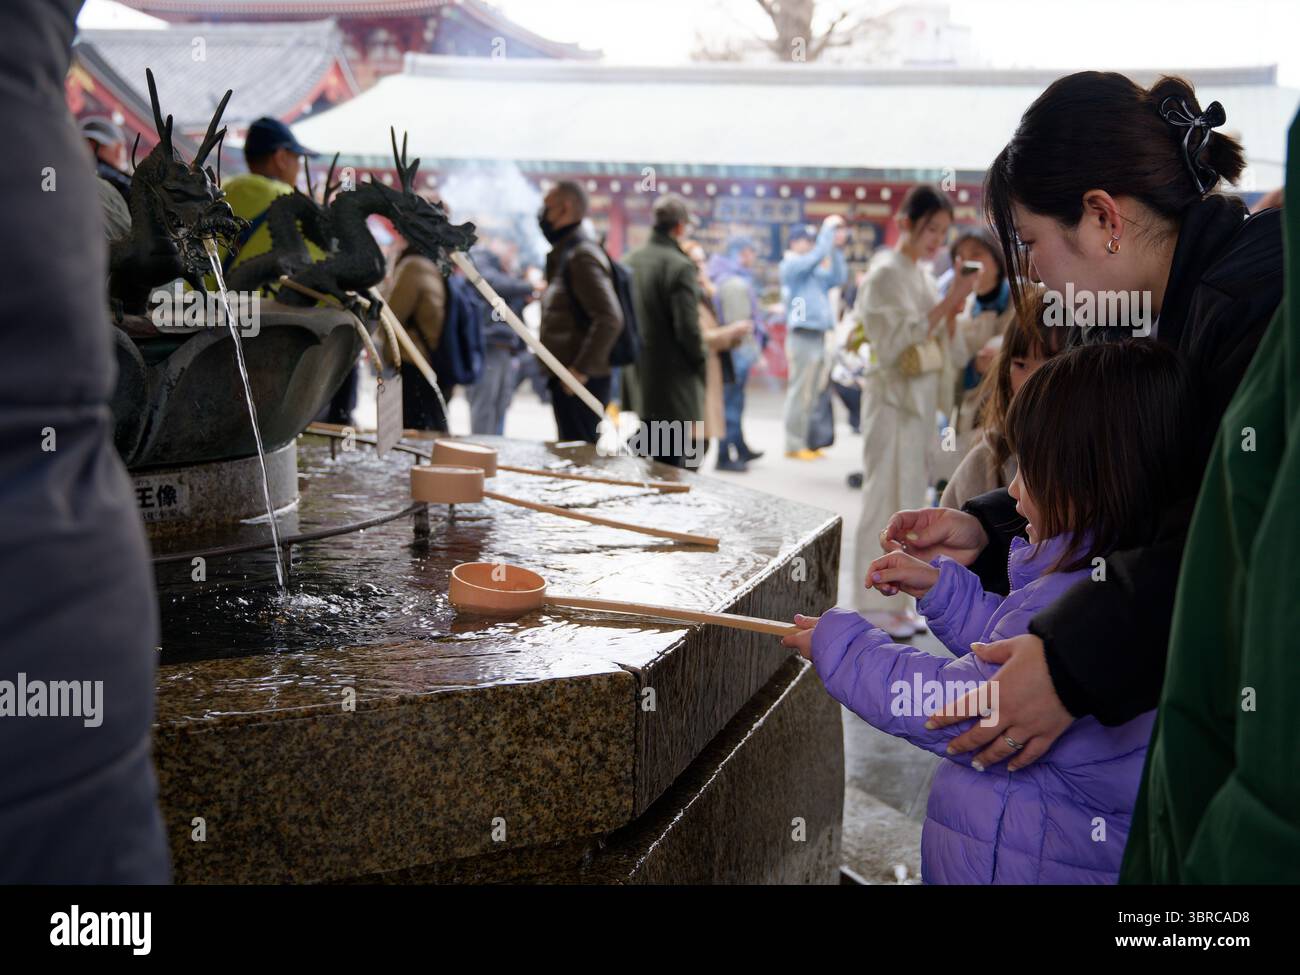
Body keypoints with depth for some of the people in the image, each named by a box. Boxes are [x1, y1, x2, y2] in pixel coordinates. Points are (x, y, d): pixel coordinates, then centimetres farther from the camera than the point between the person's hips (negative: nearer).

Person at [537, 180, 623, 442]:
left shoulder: (581, 256, -14)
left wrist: (581, 369, -23)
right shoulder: (563, 254, 19)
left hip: (581, 383, -10)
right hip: (567, 381, 11)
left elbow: (610, 319, -23)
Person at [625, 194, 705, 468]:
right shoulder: (681, 267, -15)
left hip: (638, 381, 8)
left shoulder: (630, 261, 8)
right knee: (671, 466, -1)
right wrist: (701, 365, -3)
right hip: (672, 385, -7)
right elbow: (687, 327, -18)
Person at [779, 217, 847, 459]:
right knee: (800, 392, -7)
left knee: (814, 394, 9)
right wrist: (828, 228, -6)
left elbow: (838, 278, 13)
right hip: (802, 336, -8)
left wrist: (837, 248, 8)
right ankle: (794, 445, -4)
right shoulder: (791, 265, -4)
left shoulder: (816, 270, 19)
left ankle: (807, 442, 14)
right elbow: (817, 255, -16)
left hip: (818, 336, 8)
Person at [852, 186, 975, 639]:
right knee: (888, 497, -5)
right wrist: (948, 301, -20)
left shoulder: (921, 275, 14)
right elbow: (903, 339, -18)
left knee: (910, 496, 10)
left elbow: (942, 343, 15)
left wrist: (953, 309, -2)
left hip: (922, 397, 8)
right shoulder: (885, 273, -10)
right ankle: (877, 601, 2)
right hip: (893, 397, -8)